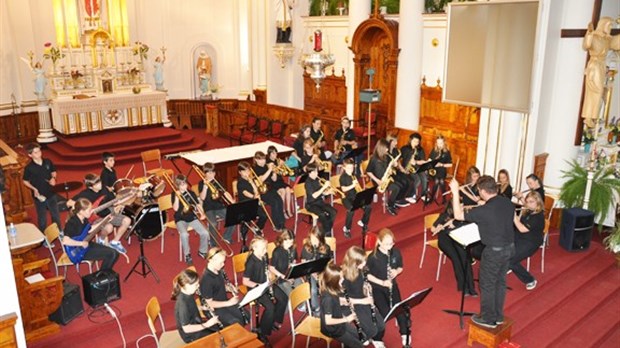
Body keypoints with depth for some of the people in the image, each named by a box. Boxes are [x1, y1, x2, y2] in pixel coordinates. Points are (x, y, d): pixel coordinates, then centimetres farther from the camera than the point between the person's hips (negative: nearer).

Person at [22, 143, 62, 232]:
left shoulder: (48, 162, -8)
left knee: (56, 215, 18)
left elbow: (54, 172, 10)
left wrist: (53, 178, -10)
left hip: (51, 194, 3)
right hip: (39, 196, -3)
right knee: (42, 218, 13)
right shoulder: (29, 168, -16)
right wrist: (34, 189, -18)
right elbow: (25, 181, -3)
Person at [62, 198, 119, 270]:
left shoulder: (84, 219, 2)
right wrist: (82, 243, -28)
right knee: (111, 254, -16)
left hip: (87, 244, 9)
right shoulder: (72, 223, -25)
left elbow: (90, 230, 20)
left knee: (115, 253, 1)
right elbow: (65, 241, -36)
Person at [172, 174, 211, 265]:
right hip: (181, 219, -3)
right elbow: (175, 209, -12)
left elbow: (197, 205, 7)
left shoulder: (191, 193, 7)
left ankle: (202, 251, 9)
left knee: (205, 233, -18)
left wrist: (201, 213, -11)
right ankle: (187, 255, -10)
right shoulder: (174, 194, -1)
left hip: (192, 218, 3)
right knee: (184, 234, -34)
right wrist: (177, 196, -19)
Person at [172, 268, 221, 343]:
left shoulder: (188, 294, -6)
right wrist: (206, 325, -27)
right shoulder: (182, 303, -31)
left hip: (197, 324, 8)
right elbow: (186, 329, -28)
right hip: (191, 336, -8)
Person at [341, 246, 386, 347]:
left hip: (365, 301, 6)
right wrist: (362, 301, -22)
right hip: (353, 306, -6)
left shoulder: (362, 271, -7)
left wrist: (368, 287, -9)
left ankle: (377, 341, 30)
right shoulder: (345, 278, -26)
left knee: (381, 326, -1)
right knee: (372, 330, -11)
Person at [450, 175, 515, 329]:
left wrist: (455, 192, -17)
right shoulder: (508, 202, -5)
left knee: (487, 285, 10)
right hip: (509, 247, 7)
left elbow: (458, 215, -18)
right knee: (500, 282, 20)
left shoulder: (484, 211, -26)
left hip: (494, 251, -7)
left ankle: (488, 319, 23)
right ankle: (498, 316, 34)